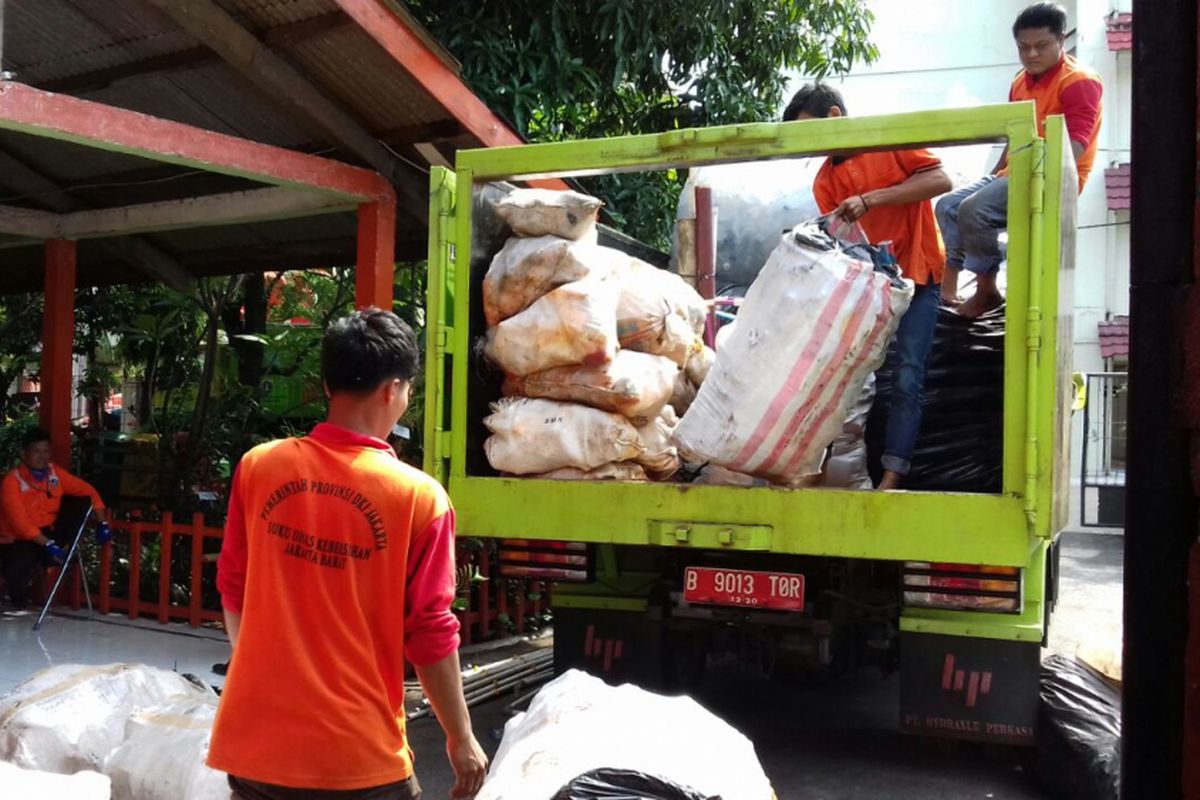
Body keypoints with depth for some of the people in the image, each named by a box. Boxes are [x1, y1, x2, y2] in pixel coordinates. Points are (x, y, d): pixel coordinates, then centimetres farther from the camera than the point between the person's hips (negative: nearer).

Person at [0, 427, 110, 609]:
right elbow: (20, 522, -25)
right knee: (17, 571, -36)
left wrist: (102, 523, -7)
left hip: (50, 532, 5)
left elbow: (88, 490, 4)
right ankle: (20, 602, 5)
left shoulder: (55, 473, -1)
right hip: (23, 539, -5)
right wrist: (48, 544, -32)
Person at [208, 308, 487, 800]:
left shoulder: (258, 467, -5)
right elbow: (430, 633, -11)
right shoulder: (418, 497, -15)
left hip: (256, 743, 4)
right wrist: (461, 738, 2)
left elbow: (233, 592, 6)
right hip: (358, 760, -3)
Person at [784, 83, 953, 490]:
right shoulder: (825, 180, 6)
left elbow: (941, 180, -17)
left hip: (916, 276, -4)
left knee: (907, 378, -8)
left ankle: (892, 476, -8)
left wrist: (870, 200, -23)